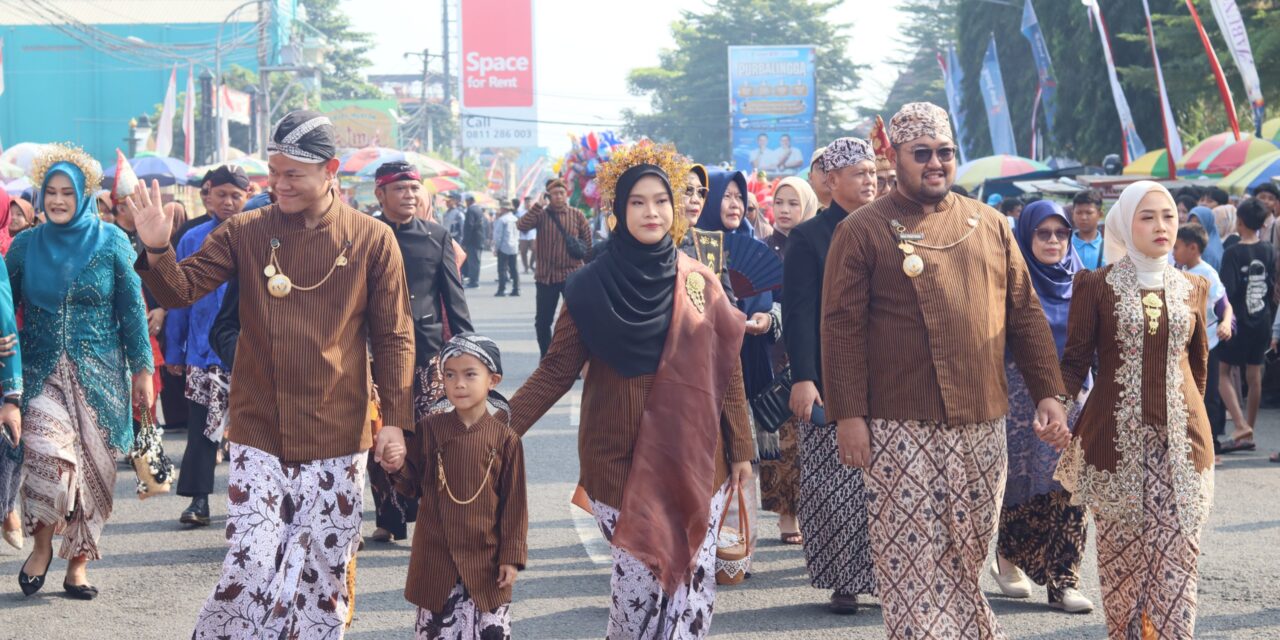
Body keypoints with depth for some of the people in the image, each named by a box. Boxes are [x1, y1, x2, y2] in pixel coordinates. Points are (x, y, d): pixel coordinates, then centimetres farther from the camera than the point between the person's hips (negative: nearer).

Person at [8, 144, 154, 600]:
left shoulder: (111, 242, 0)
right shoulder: (25, 246, 4)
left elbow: (132, 310, 2)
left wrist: (142, 369, -1)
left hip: (100, 371, 0)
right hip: (43, 370, 0)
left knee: (92, 467, 1)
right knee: (46, 454, -21)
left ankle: (78, 563, 15)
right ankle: (42, 543, 2)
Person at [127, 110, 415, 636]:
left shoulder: (372, 240, 0)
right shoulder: (245, 232, 1)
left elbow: (394, 337, 3)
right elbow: (181, 290, -2)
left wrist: (396, 419, -4)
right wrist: (157, 248, -22)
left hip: (337, 439, 0)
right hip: (259, 435, 0)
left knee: (322, 573, 6)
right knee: (252, 564, -10)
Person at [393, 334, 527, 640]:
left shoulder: (504, 439, -4)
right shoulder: (430, 429, 0)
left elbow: (514, 503, -2)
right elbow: (413, 484, 4)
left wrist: (512, 556, -3)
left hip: (485, 559, -1)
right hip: (435, 556, 1)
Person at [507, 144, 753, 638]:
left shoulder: (699, 283, 5)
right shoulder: (592, 287, -2)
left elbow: (727, 373, 8)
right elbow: (555, 370, -3)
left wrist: (740, 449, 7)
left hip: (692, 458, 2)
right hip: (622, 459, -2)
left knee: (692, 577, 2)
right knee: (638, 579, -3)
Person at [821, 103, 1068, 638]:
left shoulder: (989, 225, 12)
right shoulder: (864, 231, -1)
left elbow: (1025, 314, 15)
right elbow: (842, 329, -5)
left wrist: (1048, 392, 7)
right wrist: (848, 414, -11)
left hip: (982, 423, 4)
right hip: (902, 428, -4)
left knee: (968, 554, 10)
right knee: (913, 555, -4)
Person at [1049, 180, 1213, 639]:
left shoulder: (1192, 288, 10)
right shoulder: (1096, 285, -1)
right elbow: (1075, 360, -3)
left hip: (1179, 443, 2)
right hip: (1117, 441, -2)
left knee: (1176, 558, -3)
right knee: (1121, 555, 2)